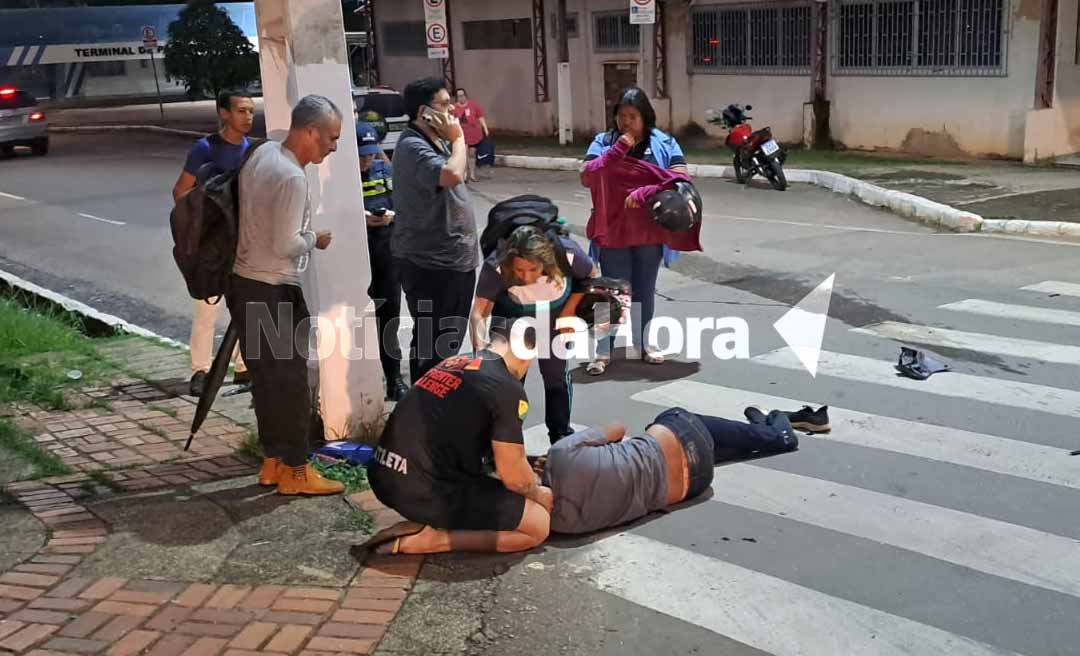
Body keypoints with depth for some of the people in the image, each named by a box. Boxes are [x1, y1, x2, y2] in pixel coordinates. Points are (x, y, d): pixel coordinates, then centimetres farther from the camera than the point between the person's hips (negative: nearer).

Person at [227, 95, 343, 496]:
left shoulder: (263, 153, 7)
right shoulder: (291, 178, -21)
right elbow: (286, 245, -22)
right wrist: (315, 239, -4)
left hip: (244, 283, 9)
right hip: (272, 292, -9)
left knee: (265, 378, 15)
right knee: (290, 380, 1)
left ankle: (272, 462, 25)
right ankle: (295, 471, 10)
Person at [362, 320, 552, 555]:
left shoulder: (453, 363, 16)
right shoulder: (507, 388, -10)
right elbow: (514, 477, -6)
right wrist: (538, 494, 16)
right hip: (425, 490, -9)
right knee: (538, 525, 2)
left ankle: (424, 521, 9)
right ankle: (428, 539, -6)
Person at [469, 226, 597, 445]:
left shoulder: (567, 254, -34)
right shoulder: (496, 267, -39)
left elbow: (591, 276, -12)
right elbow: (479, 312, -43)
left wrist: (570, 309, -18)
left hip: (555, 315, 1)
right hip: (511, 315, -1)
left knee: (556, 373, 3)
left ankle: (562, 438, 20)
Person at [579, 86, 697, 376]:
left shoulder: (664, 144, 0)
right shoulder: (604, 142, 0)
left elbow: (680, 178, -9)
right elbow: (586, 177, -10)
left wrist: (645, 193, -21)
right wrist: (617, 150, -19)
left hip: (650, 232, 1)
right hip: (613, 231, -1)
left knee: (645, 290, 14)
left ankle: (643, 343, 29)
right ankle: (603, 349, 8)